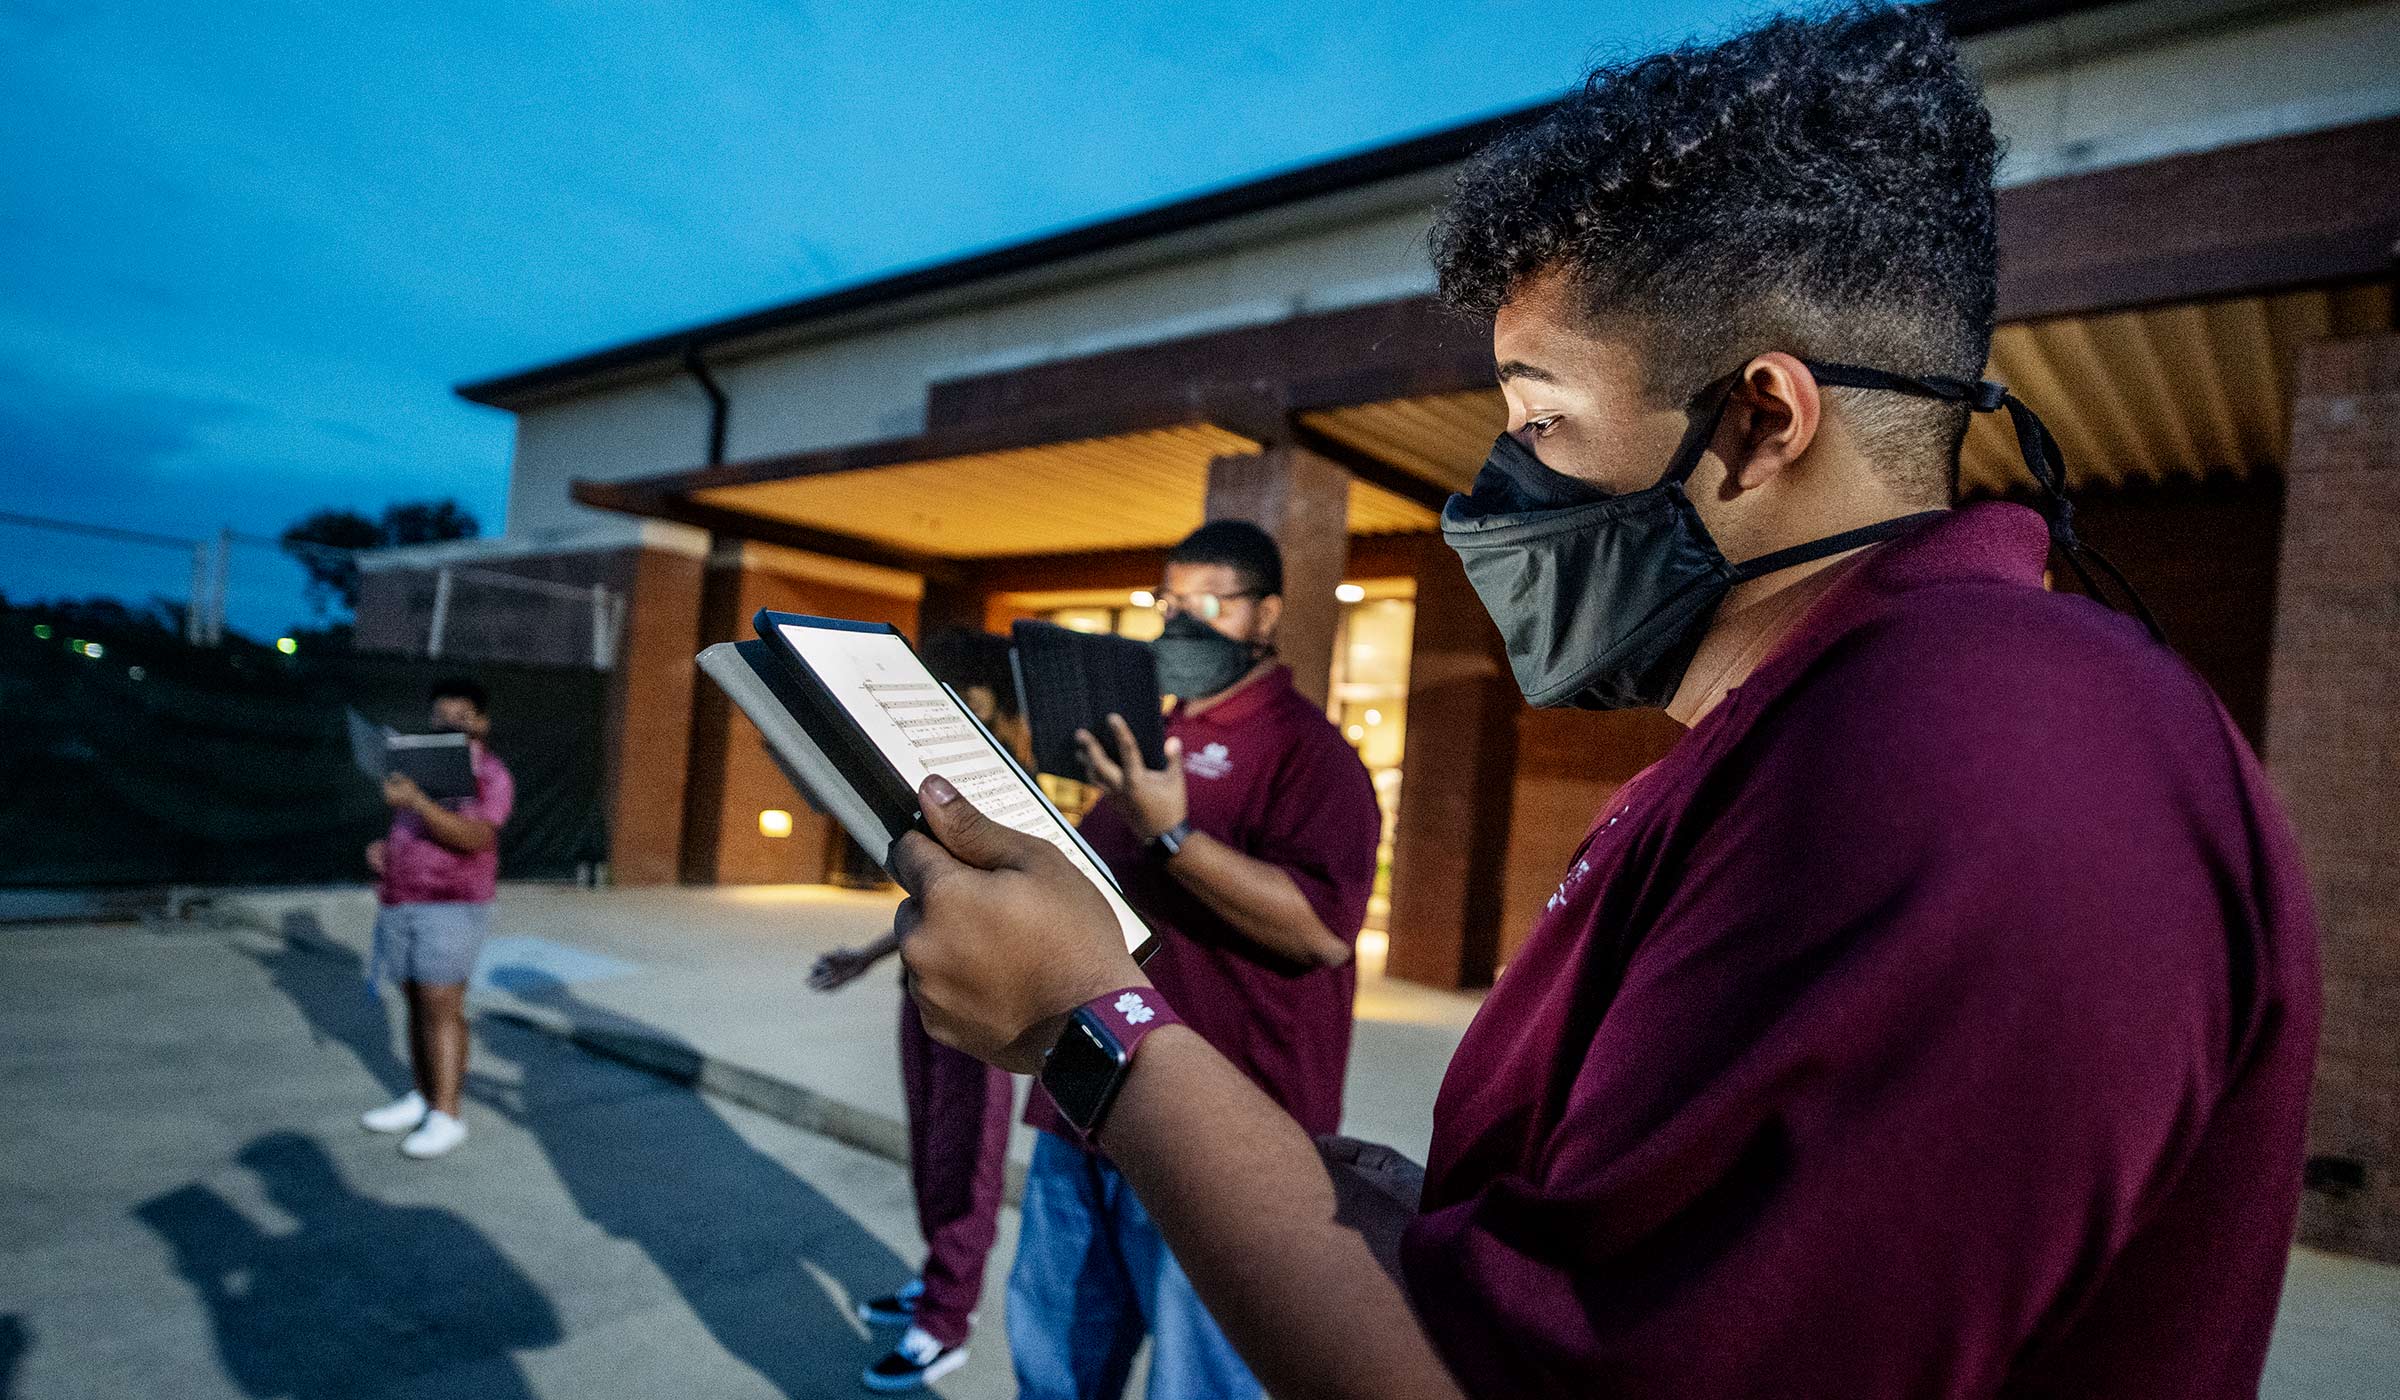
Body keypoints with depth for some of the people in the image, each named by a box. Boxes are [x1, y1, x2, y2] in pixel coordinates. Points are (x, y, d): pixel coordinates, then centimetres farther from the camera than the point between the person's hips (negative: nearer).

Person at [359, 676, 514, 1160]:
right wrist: (381, 848, 3)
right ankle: (423, 1098, 20)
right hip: (401, 903, 7)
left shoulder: (490, 775, -9)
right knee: (418, 1004, 11)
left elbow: (474, 838, -23)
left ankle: (446, 1116, -4)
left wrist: (415, 801, -31)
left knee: (442, 1008, -8)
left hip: (452, 906, -7)